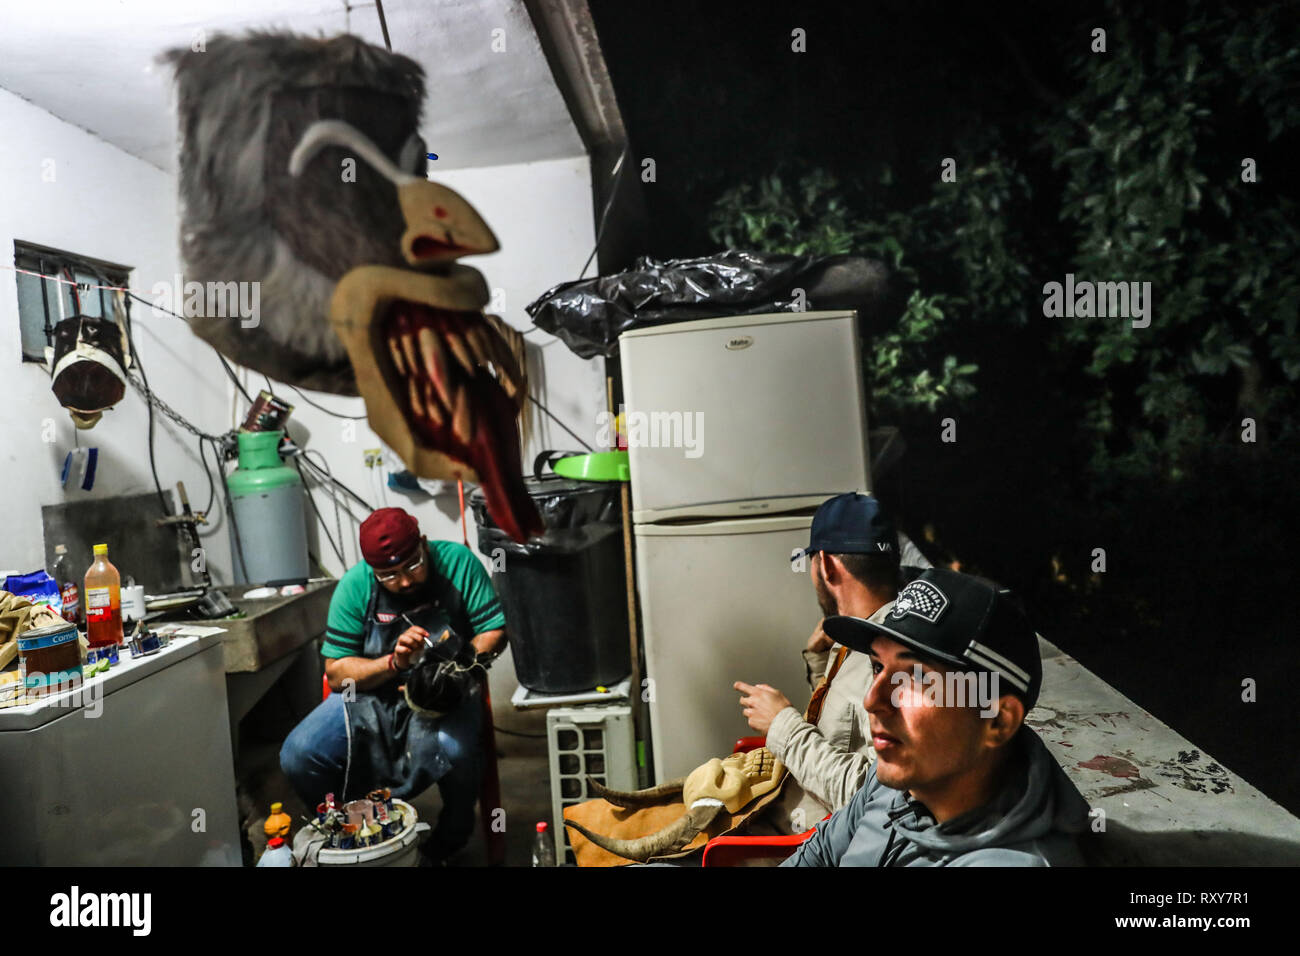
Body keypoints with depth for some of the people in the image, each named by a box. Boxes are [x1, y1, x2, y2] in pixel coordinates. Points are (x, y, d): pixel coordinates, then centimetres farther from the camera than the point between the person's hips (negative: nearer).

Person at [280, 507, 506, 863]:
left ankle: (448, 843, 1)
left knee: (453, 751, -34)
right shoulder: (354, 586, -8)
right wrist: (394, 663, -24)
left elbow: (494, 632, -9)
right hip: (371, 693, 2)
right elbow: (336, 673, -7)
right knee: (298, 757, -19)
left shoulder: (457, 562, -11)